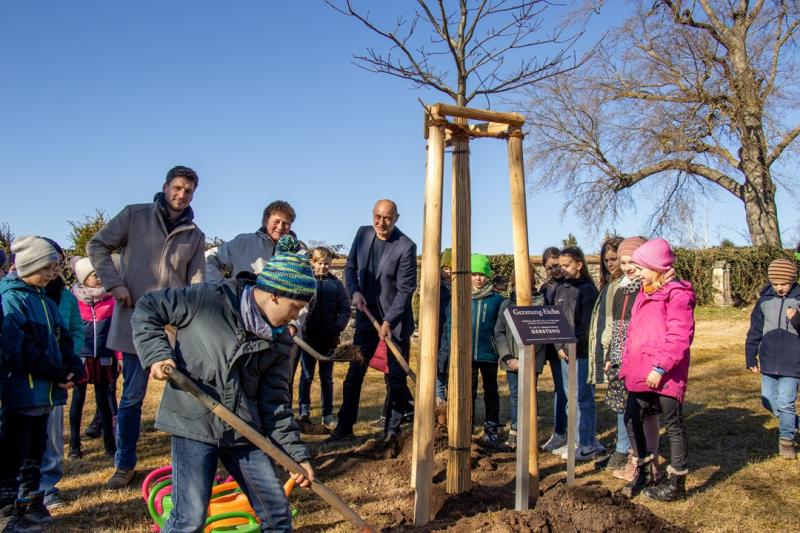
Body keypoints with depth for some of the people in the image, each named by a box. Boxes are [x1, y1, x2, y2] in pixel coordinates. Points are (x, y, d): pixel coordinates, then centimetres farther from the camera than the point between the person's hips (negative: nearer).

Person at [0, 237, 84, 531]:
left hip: (44, 392, 9)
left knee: (35, 452, 17)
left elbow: (63, 340, 14)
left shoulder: (46, 302, 14)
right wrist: (59, 374, -18)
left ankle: (30, 505, 28)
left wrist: (74, 369, -4)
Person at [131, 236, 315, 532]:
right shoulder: (209, 299, -12)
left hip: (244, 430, 5)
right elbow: (147, 309, -2)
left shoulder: (279, 343, 3)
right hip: (194, 423, -5)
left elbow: (275, 404, 5)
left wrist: (297, 453, 0)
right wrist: (156, 354, -15)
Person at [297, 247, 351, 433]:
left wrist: (337, 328, -12)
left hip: (329, 339, 1)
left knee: (327, 377, 10)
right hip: (308, 337, -1)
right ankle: (304, 414, 11)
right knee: (306, 376, 5)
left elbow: (345, 310, 1)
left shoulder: (336, 284, 3)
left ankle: (328, 415, 15)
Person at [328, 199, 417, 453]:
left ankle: (391, 432, 11)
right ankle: (344, 426, 18)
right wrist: (355, 292, -8)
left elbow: (405, 289, -16)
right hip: (367, 314, 5)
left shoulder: (406, 247, -16)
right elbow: (350, 267, 10)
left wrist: (389, 322, -22)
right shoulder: (363, 234, 1)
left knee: (396, 377, 0)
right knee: (354, 372, 7)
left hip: (396, 319, -4)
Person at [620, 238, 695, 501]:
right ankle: (642, 470, 30)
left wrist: (660, 367, -23)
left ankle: (676, 482, 17)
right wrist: (627, 364, 18)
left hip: (665, 376, -9)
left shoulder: (677, 295, -13)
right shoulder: (644, 295, 15)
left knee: (674, 425, 5)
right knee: (632, 419, 12)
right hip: (639, 374, 9)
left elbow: (679, 337, -21)